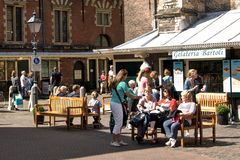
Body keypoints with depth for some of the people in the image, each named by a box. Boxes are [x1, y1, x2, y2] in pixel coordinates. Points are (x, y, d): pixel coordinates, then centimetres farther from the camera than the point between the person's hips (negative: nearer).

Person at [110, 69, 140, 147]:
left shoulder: (115, 83, 11)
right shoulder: (123, 83, -13)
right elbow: (128, 95, -8)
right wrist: (137, 97, 6)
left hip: (112, 102, 9)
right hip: (117, 104, -9)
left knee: (119, 123, 15)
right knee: (118, 123, -1)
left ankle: (119, 140, 20)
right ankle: (113, 141, 4)